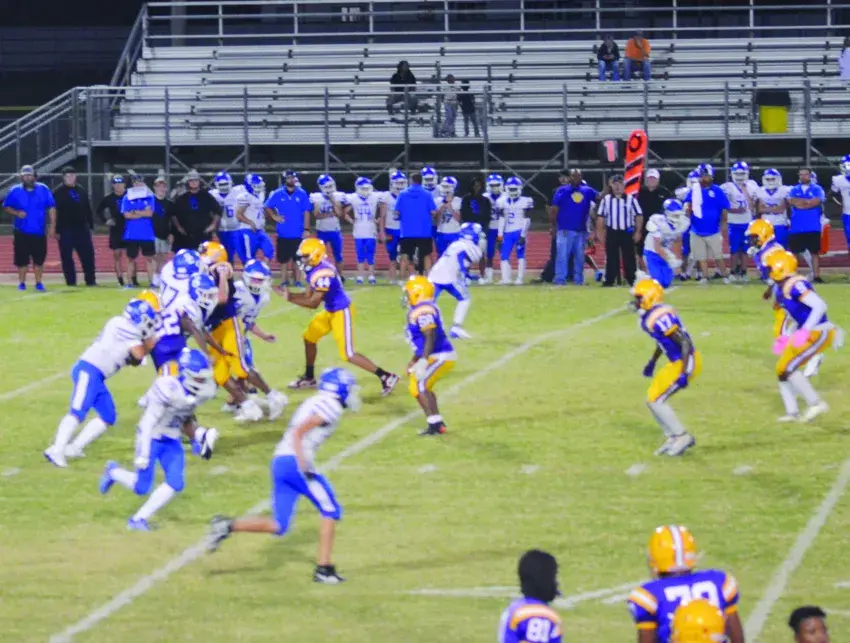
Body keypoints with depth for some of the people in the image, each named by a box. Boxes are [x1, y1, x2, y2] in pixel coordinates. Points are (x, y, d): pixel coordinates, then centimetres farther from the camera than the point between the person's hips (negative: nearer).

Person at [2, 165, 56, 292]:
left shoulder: (43, 190, -1)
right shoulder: (15, 191, -2)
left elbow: (51, 208, 3)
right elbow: (6, 207, 5)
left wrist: (52, 226, -3)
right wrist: (16, 213, -15)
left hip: (39, 232, 1)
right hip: (22, 232, -1)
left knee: (39, 258, 4)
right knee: (22, 259, 1)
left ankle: (38, 282, 17)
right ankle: (22, 283, 14)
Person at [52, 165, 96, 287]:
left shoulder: (81, 191, 13)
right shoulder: (58, 193, -3)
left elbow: (88, 210, 17)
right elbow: (54, 212, -7)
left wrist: (91, 225, 11)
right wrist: (57, 230, -12)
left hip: (82, 229, 4)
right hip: (65, 230, -4)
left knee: (88, 254, 2)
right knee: (67, 257, -1)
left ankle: (90, 280, 10)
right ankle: (71, 281, 5)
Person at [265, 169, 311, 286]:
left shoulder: (302, 194, -2)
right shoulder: (278, 194, 0)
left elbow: (306, 213, 0)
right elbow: (268, 207, 11)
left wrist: (306, 229, -4)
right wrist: (274, 216, -6)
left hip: (298, 233, -1)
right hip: (283, 233, 1)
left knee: (297, 258, 4)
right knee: (283, 258, 7)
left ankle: (297, 280, 10)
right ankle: (284, 280, 16)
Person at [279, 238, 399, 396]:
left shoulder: (322, 274, -27)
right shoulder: (313, 269, 3)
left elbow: (313, 303, -25)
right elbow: (308, 295, 9)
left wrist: (290, 298, -21)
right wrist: (289, 294, -5)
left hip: (341, 312, -10)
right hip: (330, 311, 10)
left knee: (348, 355, -9)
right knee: (310, 338, 20)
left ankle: (386, 377, -6)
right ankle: (309, 378, 36)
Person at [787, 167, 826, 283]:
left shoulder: (817, 189, 3)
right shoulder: (794, 190, 9)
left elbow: (816, 202, -13)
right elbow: (792, 202, -8)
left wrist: (799, 202, -6)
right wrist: (809, 201, -8)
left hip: (813, 227, -2)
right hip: (796, 227, 2)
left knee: (815, 252, 1)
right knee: (795, 252, 7)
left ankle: (816, 276, 5)